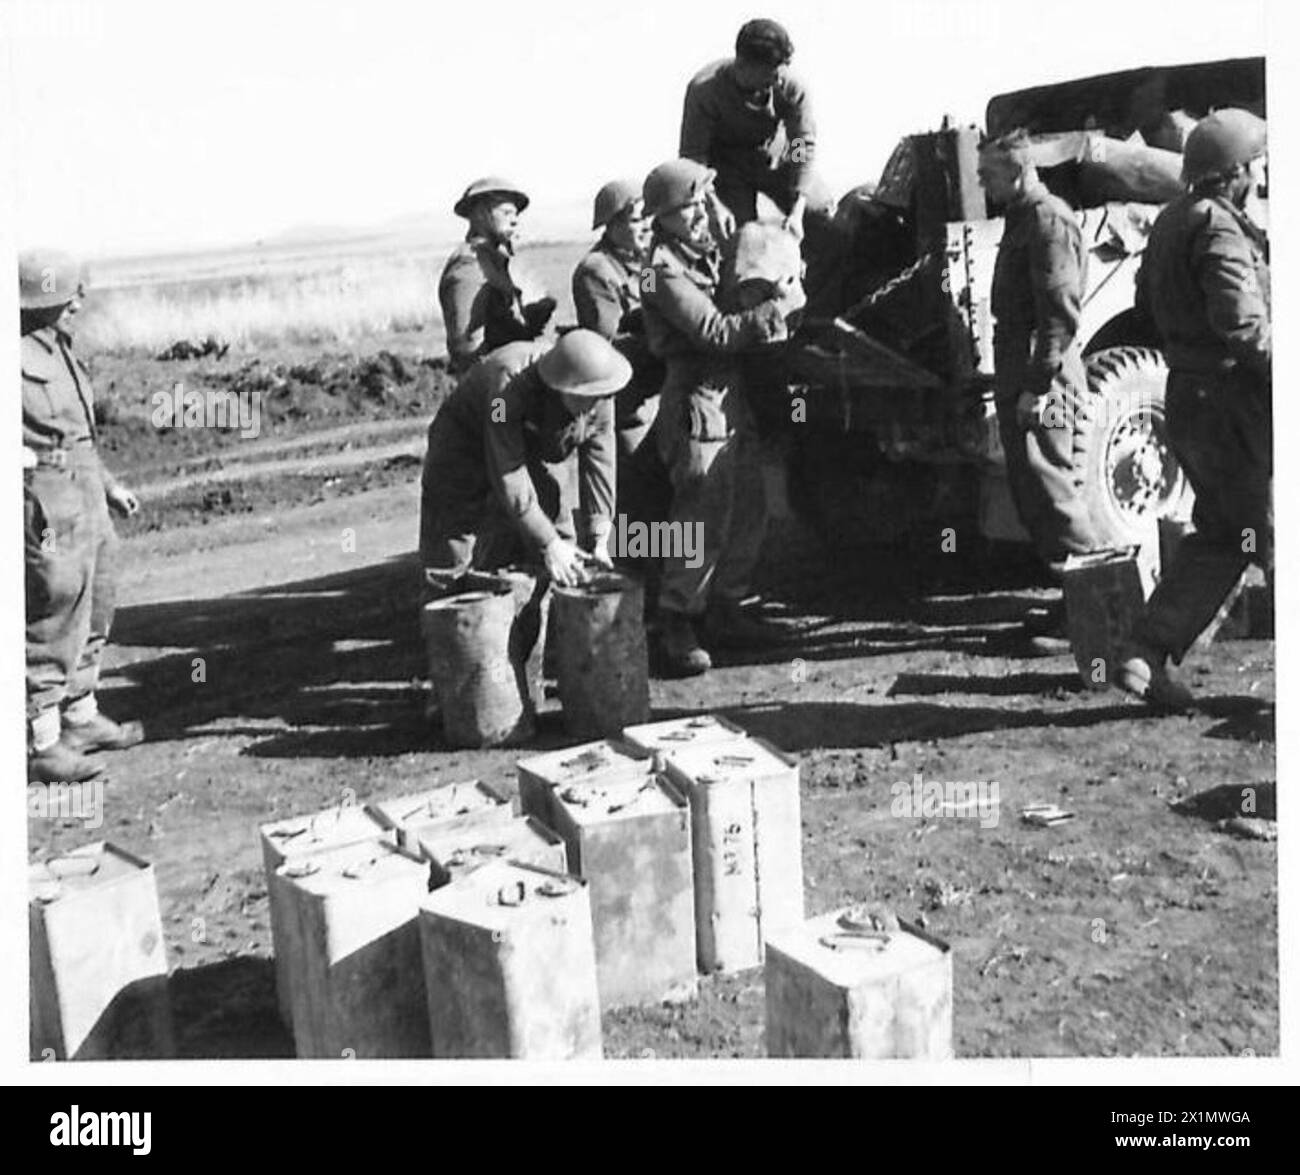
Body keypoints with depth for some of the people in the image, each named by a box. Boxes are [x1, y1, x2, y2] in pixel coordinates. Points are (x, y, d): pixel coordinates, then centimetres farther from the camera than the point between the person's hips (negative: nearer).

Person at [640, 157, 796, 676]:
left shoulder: (709, 250, 15)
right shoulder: (665, 270, -13)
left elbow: (731, 311, 25)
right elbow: (714, 331, -21)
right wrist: (773, 311, -17)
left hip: (733, 396, 9)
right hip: (696, 402, -9)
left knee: (749, 511, 13)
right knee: (704, 519, -10)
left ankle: (723, 608, 26)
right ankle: (676, 625, 0)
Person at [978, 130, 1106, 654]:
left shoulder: (1048, 218, -11)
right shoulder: (1021, 218, 20)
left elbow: (1061, 311, -19)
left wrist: (1038, 385, -22)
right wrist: (1012, 384, 17)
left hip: (1044, 376, -10)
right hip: (1019, 374, 10)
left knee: (1050, 485, -10)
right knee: (1030, 491, 11)